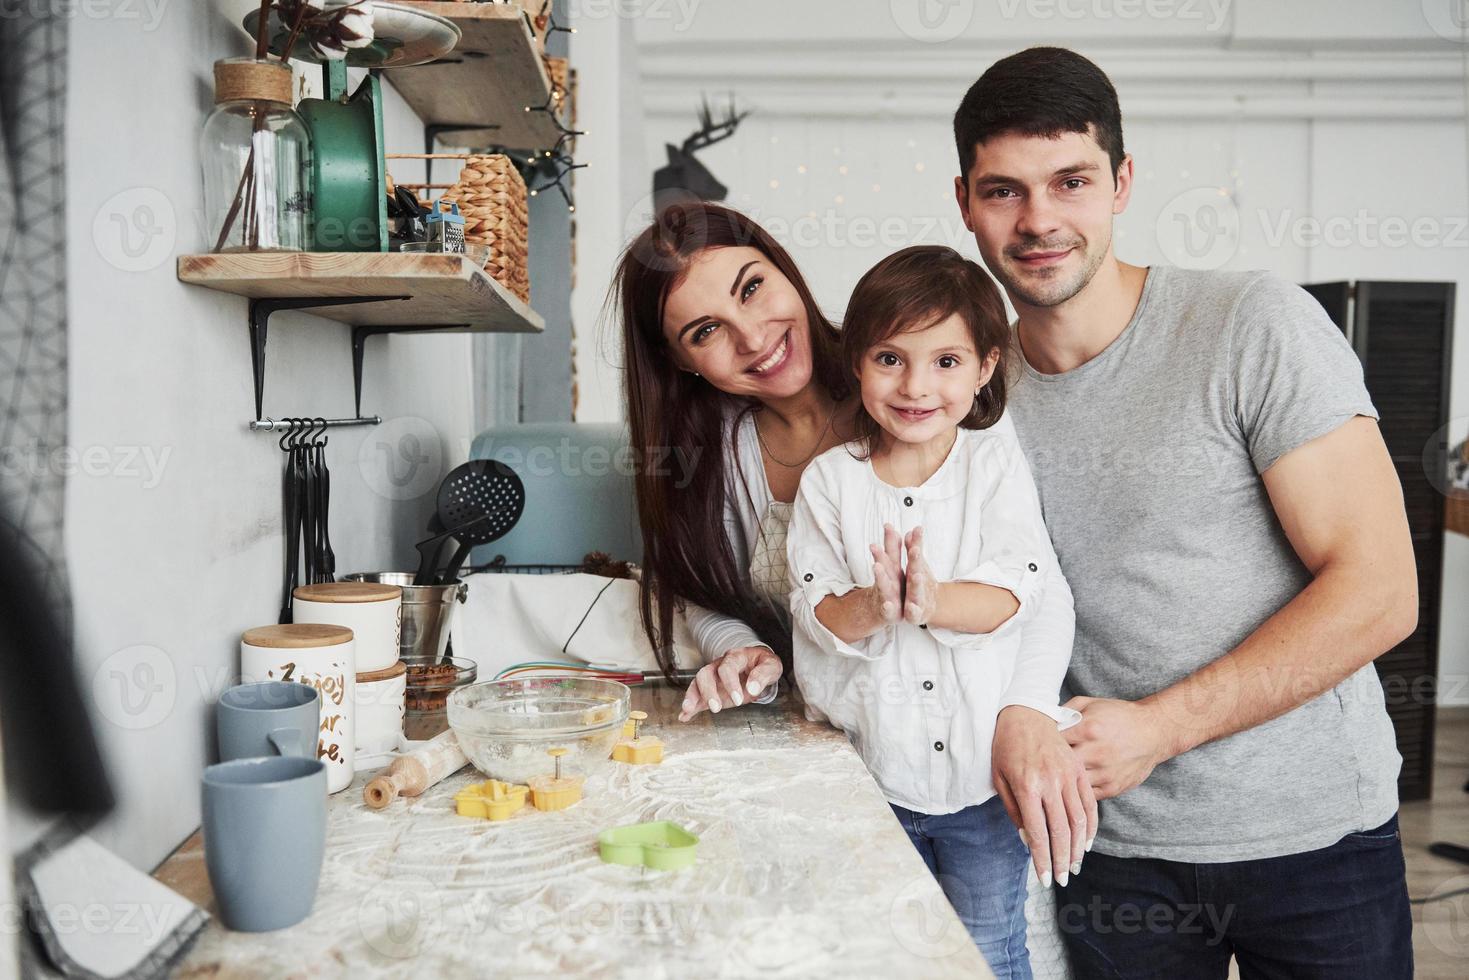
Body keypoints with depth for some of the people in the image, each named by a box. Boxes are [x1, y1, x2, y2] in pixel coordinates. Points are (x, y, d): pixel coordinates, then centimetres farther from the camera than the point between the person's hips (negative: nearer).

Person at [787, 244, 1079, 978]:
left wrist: (931, 601, -33)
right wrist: (872, 607, -30)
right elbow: (814, 611, -9)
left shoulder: (996, 462, -4)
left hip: (987, 772, -1)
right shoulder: (829, 480, -2)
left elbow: (1014, 593, -15)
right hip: (878, 773, 2)